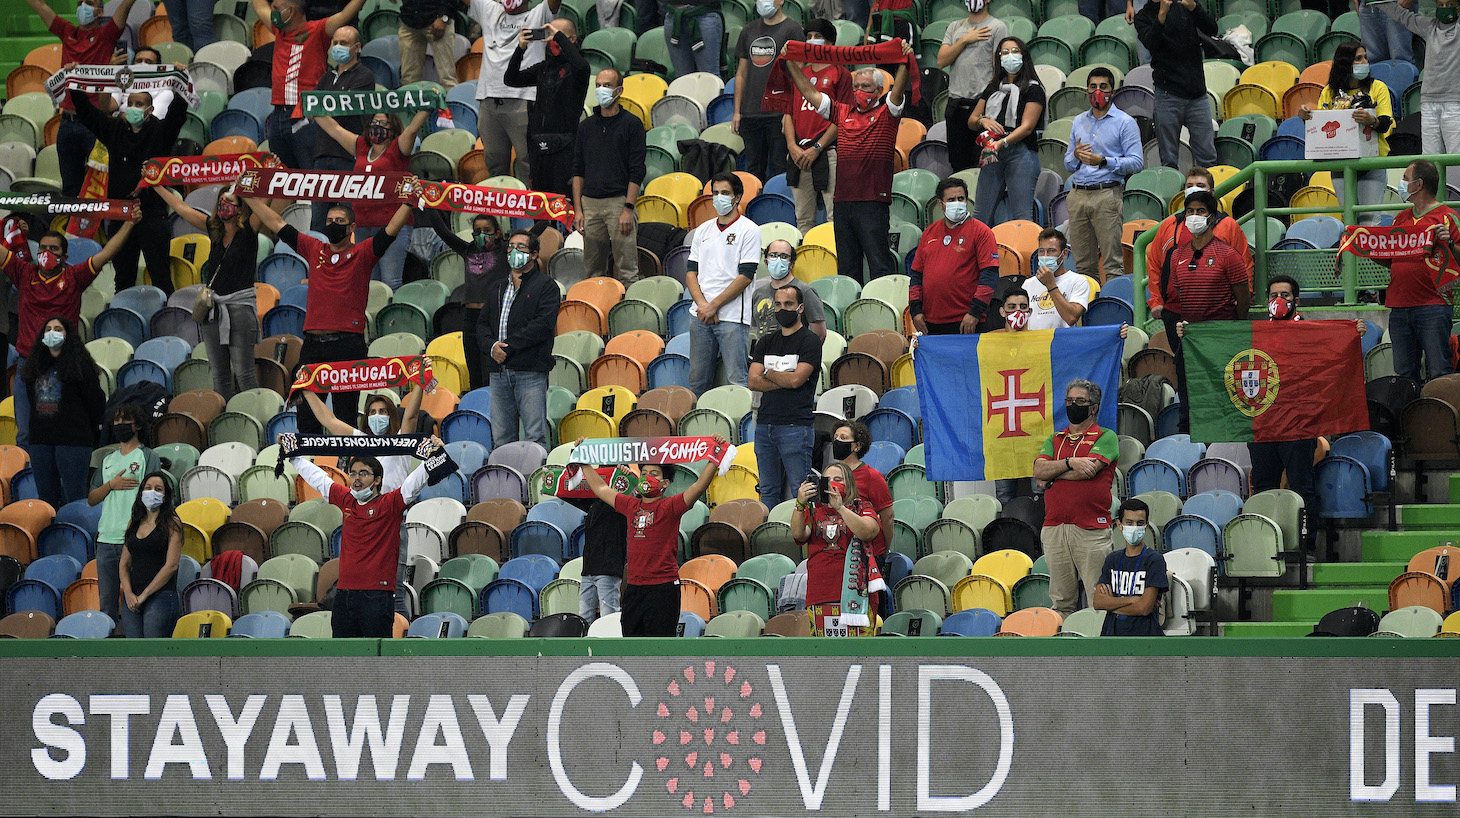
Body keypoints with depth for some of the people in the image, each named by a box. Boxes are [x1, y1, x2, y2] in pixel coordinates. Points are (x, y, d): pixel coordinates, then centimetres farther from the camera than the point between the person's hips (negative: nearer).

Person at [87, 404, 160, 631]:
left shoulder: (148, 457, 2)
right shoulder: (108, 460, 20)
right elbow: (91, 499, 16)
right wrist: (111, 485, -4)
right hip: (106, 539, 6)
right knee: (107, 602, 6)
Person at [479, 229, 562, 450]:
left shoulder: (546, 286, 4)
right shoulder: (496, 288, 23)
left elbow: (544, 324, -9)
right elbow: (482, 323, 17)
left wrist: (508, 346, -13)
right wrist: (491, 346, -6)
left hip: (530, 371, -6)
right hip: (498, 371, 6)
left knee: (535, 437, -10)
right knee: (501, 438, 4)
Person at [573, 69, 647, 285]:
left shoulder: (631, 124, 0)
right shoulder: (586, 126, 14)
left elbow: (637, 172, -4)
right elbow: (578, 171, 15)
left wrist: (628, 209, -12)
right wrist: (578, 209, 5)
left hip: (619, 202, -5)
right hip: (590, 203, 5)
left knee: (627, 271, -6)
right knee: (593, 272, 6)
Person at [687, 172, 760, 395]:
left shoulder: (748, 230, -1)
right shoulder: (703, 231, 16)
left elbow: (745, 276, -8)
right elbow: (691, 272, 13)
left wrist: (714, 306, -11)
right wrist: (702, 305, -5)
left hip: (732, 317, -5)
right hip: (701, 316, 5)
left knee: (737, 381, -8)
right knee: (697, 381, 5)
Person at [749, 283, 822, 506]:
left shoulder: (809, 341, -1)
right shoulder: (766, 343, 17)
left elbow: (796, 379, -13)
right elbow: (753, 382, 6)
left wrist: (768, 373, 3)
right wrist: (783, 380, -6)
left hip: (795, 427, -6)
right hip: (765, 425, 6)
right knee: (769, 492, 8)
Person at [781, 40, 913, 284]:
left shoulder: (886, 113, 3)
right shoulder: (844, 113, 17)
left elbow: (898, 91, -14)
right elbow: (811, 93, 20)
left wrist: (904, 63, -30)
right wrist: (791, 65, 16)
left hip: (873, 202, -6)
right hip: (843, 200, 6)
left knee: (879, 264, -8)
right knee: (847, 266, 9)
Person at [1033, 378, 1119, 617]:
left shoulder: (1106, 438, 4)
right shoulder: (1055, 440, 19)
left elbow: (1088, 470, -11)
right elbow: (1039, 470, 3)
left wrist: (1051, 476, 0)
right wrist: (1070, 463, -12)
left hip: (1091, 530, -5)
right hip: (1054, 530, 5)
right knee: (1061, 603, 6)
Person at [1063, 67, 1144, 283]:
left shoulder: (1125, 123, 2)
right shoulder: (1079, 122, 20)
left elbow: (1136, 162, -7)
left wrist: (1103, 161, -18)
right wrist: (1076, 156, -2)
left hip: (1107, 194, -6)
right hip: (1078, 195, 6)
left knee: (1113, 263, -10)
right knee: (1083, 263, 4)